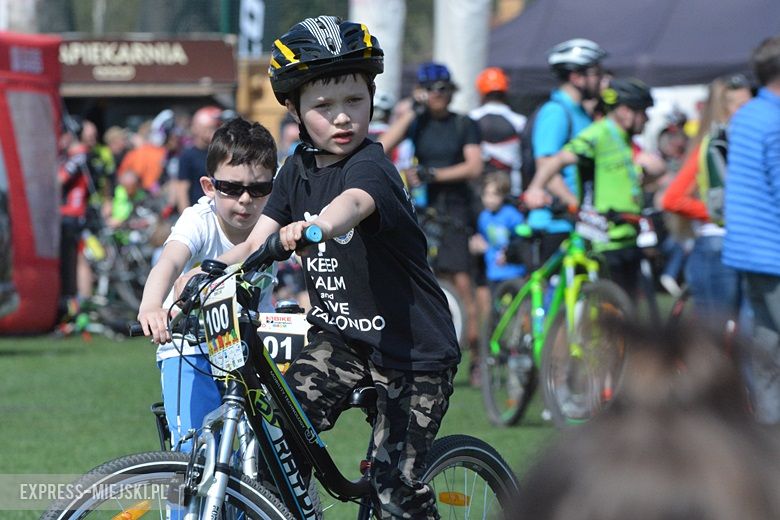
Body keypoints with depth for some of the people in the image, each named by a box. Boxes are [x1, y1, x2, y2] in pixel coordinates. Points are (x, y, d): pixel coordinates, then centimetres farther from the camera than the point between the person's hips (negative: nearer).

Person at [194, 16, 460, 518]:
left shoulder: (371, 164, -19)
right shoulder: (301, 168, 3)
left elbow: (353, 204, -43)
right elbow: (256, 242, -3)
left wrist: (312, 228, -66)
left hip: (414, 346, -6)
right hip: (339, 335, 6)